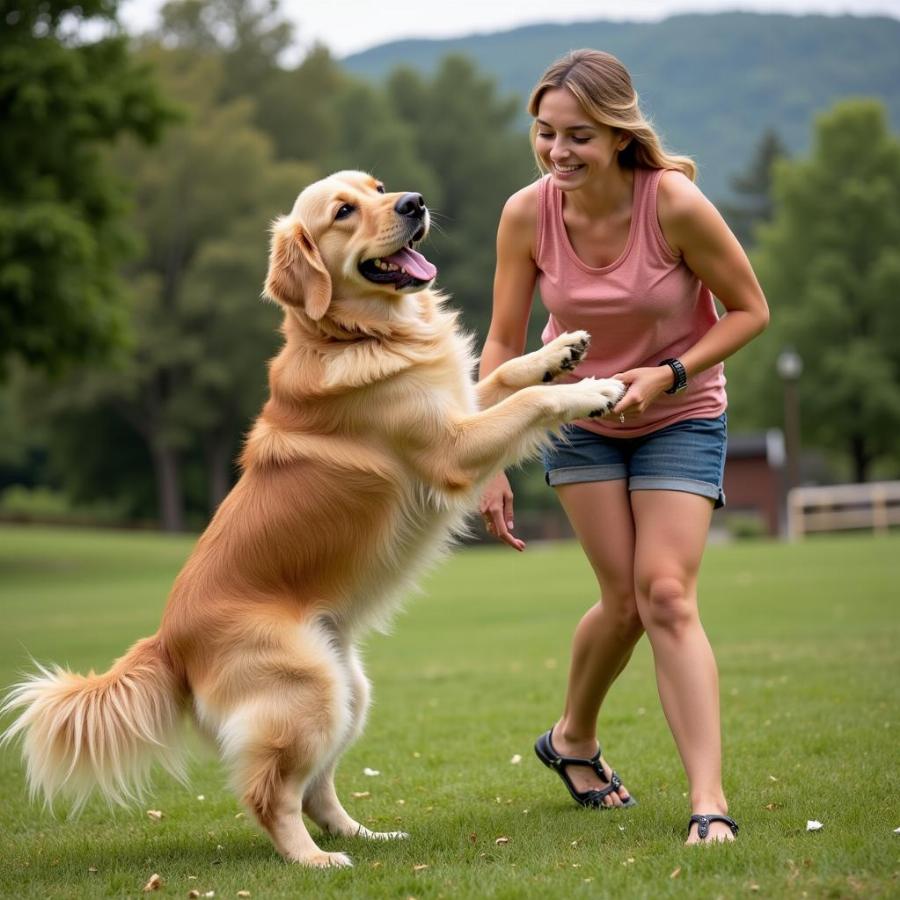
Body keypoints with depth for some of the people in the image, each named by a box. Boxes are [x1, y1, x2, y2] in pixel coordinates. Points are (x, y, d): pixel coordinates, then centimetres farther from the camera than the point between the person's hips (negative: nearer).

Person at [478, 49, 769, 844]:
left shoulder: (676, 204, -27)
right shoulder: (527, 214, -19)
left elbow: (751, 310, -14)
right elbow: (503, 342, -9)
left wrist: (669, 375, -27)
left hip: (680, 419, -2)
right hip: (580, 415, 2)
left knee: (667, 594, -14)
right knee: (624, 599, -1)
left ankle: (710, 801, -13)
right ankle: (574, 737, 29)